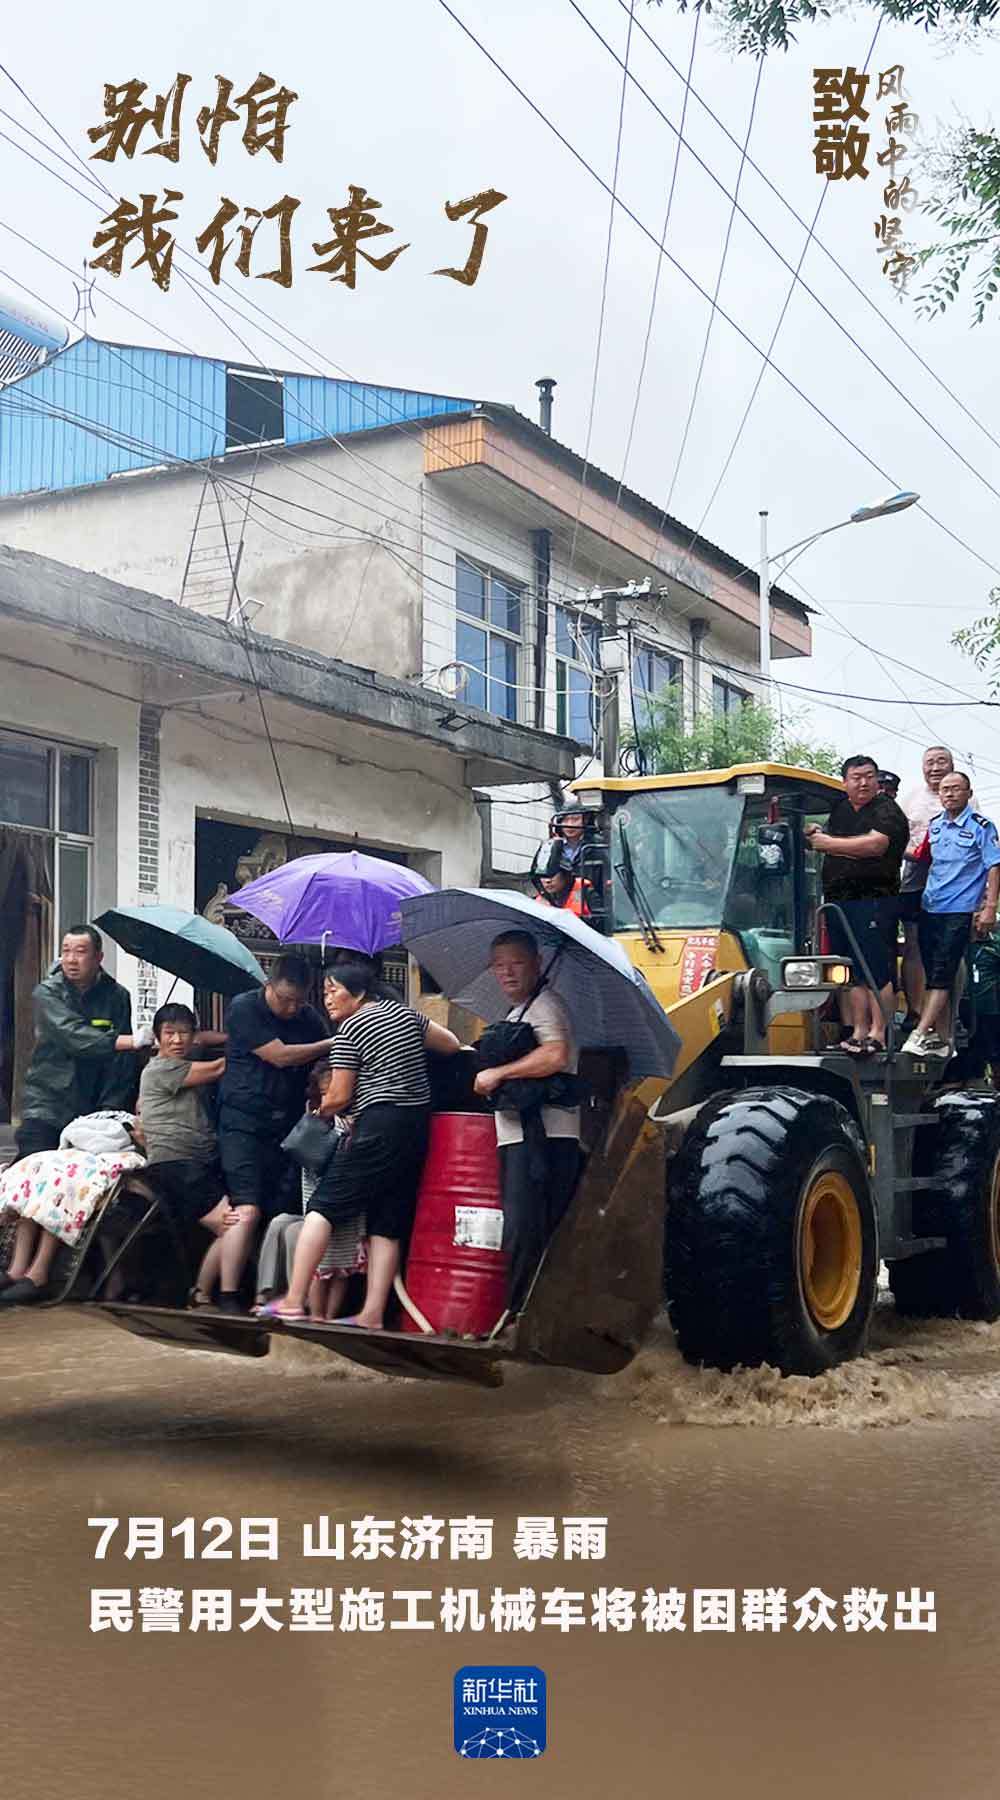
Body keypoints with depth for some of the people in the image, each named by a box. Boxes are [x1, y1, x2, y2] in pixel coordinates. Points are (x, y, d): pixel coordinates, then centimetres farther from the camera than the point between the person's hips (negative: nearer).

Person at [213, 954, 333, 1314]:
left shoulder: (309, 1018, 11)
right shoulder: (244, 1008, -4)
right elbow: (280, 1056, -13)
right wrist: (332, 1044, -6)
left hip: (287, 1128, 5)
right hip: (244, 1125, -5)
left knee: (284, 1215, -2)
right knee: (247, 1211, -15)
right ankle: (227, 1296, -10)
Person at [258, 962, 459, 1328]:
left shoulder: (350, 1030, -4)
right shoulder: (405, 1013, 14)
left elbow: (339, 1097, -5)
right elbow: (452, 1045, 22)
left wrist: (321, 1112, 16)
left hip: (378, 1127, -7)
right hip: (418, 1124, 7)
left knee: (323, 1206, -2)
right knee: (387, 1223, 6)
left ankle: (294, 1301, -7)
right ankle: (373, 1314, 2)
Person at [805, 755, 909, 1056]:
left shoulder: (887, 811, -5)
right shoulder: (839, 810, 19)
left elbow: (875, 844, -23)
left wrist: (829, 843, -17)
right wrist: (817, 835, 13)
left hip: (873, 902, -7)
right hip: (837, 902, 7)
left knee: (878, 972, -8)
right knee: (852, 974, 9)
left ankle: (878, 1033, -7)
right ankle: (858, 1031, 13)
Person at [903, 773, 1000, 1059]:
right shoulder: (934, 826, 13)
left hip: (959, 911, -6)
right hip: (929, 908, 6)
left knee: (942, 975, -11)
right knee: (933, 974, 7)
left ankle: (920, 1034, -17)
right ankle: (942, 1039, 14)